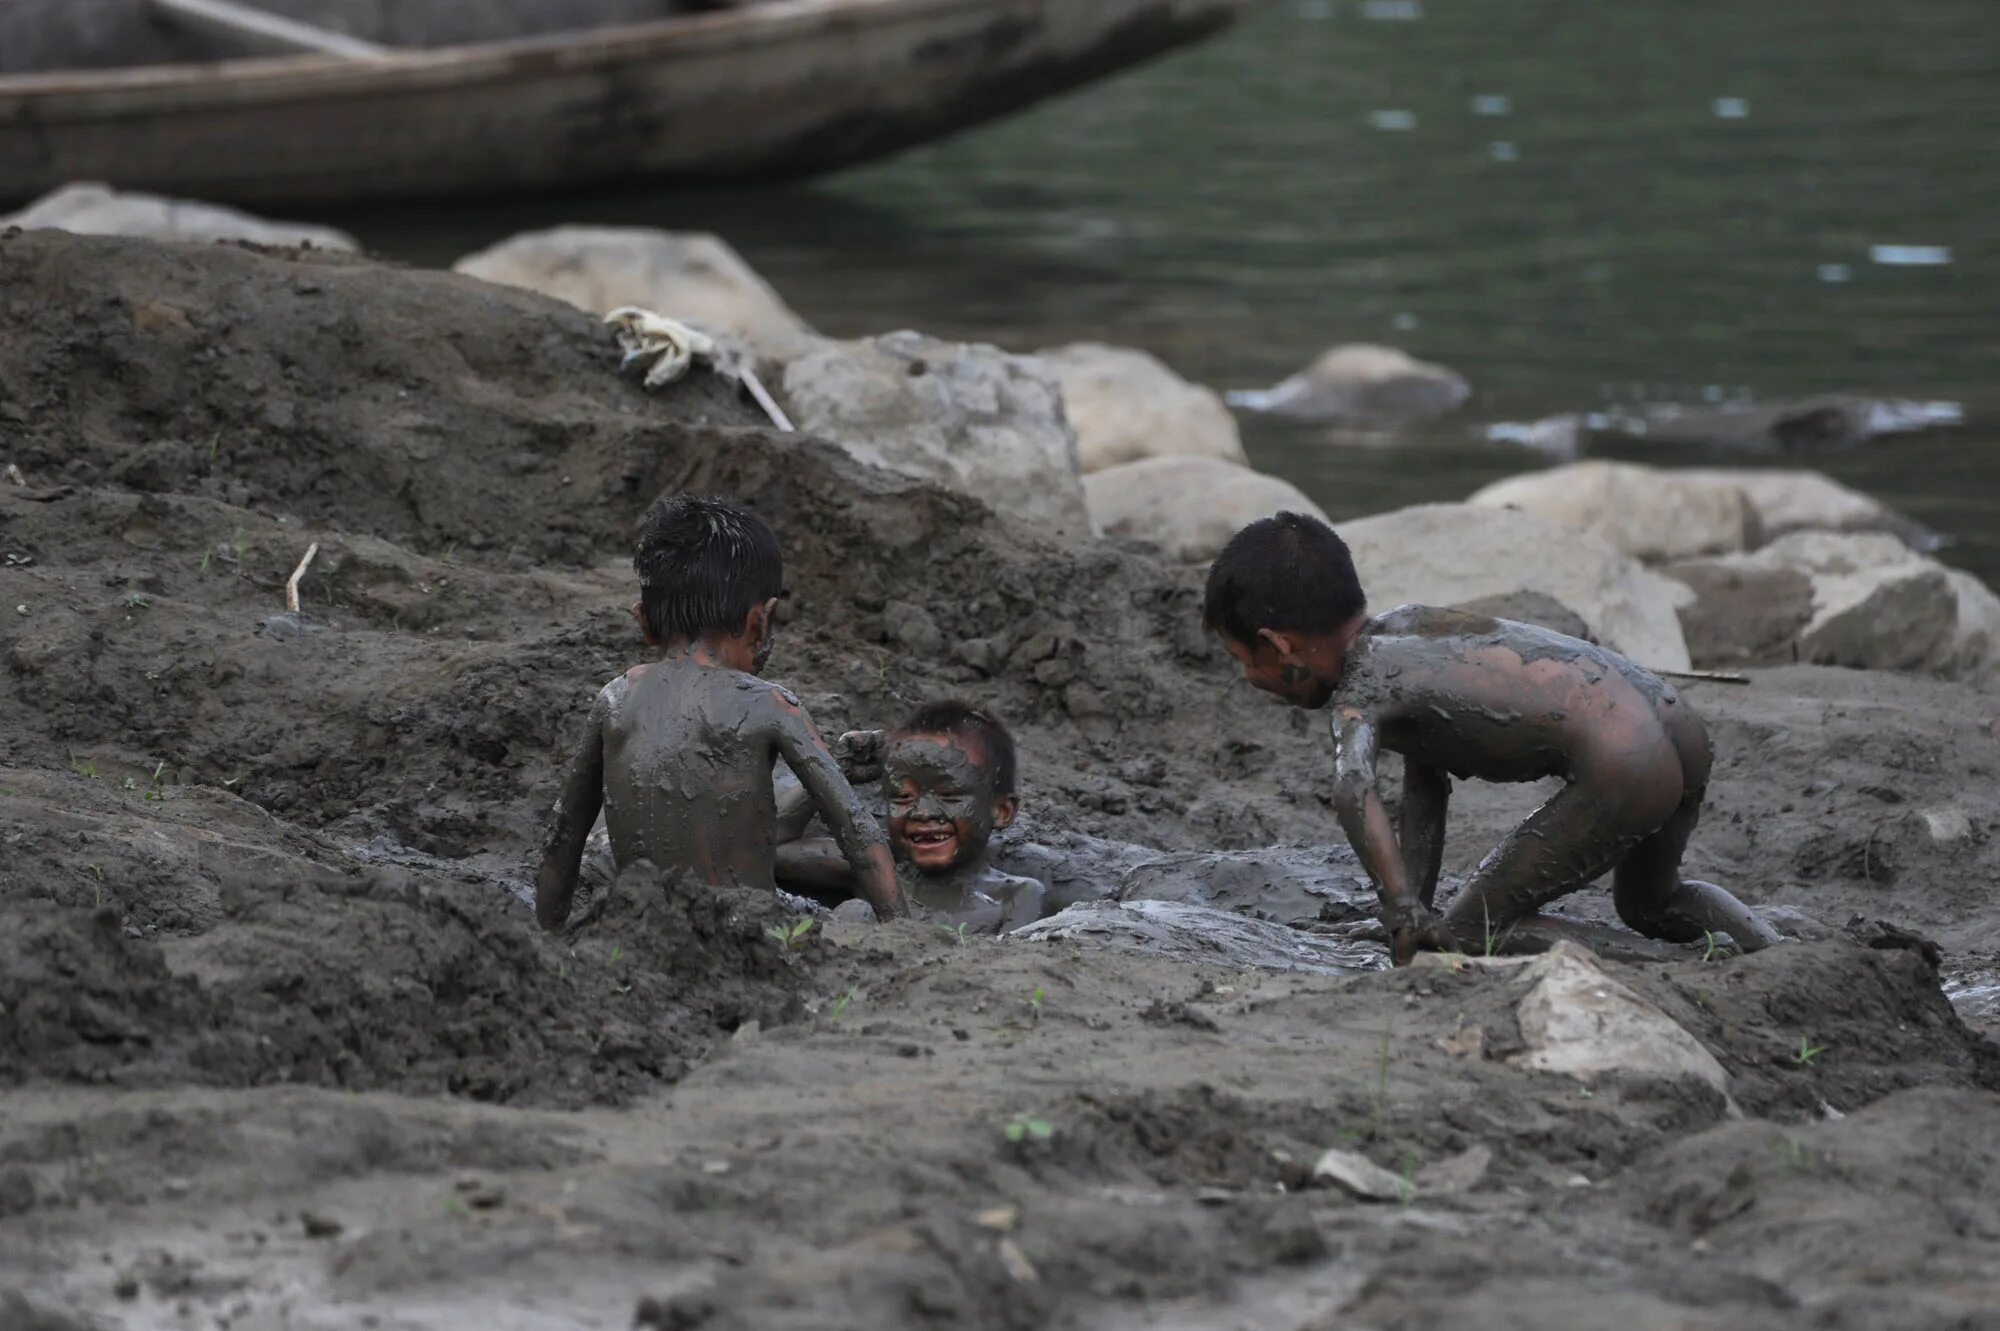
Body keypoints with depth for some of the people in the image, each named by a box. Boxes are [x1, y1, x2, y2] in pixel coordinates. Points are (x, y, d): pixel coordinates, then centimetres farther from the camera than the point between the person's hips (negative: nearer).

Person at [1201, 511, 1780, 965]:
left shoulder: (1360, 694, -5)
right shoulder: (1408, 626, 22)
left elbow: (1352, 788, -27)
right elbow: (1425, 787, 25)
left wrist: (1405, 917, -27)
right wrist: (1414, 910, 23)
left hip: (1623, 772, -9)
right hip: (1682, 728, 9)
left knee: (1461, 942, -3)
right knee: (1650, 903, 37)